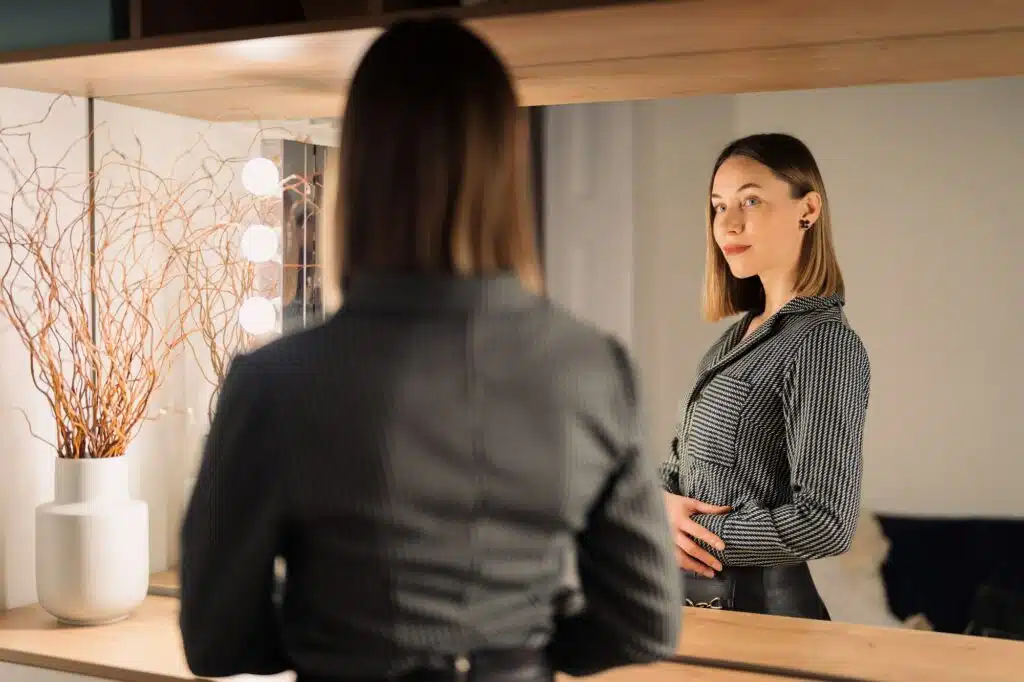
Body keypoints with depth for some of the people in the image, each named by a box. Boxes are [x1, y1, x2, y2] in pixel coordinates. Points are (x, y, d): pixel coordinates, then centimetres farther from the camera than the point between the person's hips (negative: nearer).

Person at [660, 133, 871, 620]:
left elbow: (825, 523, -23)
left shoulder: (825, 343, -17)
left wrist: (688, 529, -16)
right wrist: (660, 506, -9)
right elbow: (680, 463, 12)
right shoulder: (741, 333, 7)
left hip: (759, 606, -7)